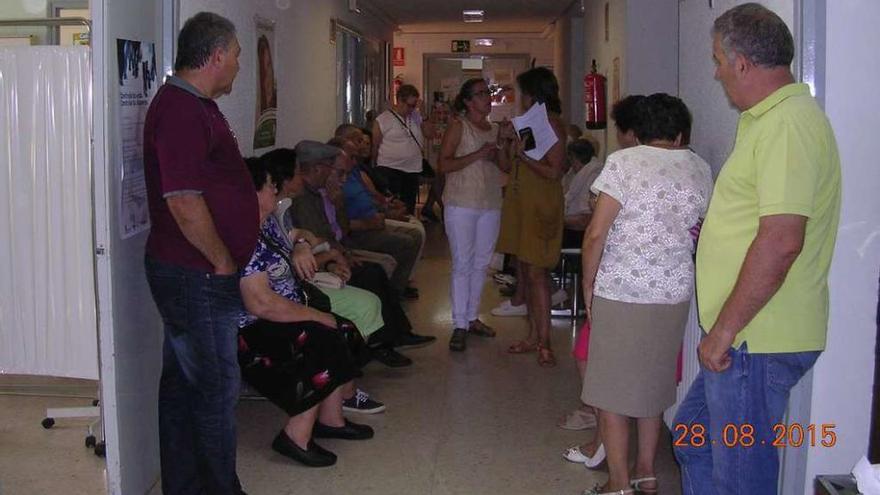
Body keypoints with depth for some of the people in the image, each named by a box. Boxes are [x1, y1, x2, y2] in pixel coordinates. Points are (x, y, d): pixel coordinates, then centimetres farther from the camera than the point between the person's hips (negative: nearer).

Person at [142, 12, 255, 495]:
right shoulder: (181, 110, -19)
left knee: (183, 382, 16)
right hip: (196, 275, -10)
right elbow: (184, 203, -26)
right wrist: (223, 262, -14)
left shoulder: (194, 105, 15)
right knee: (216, 386, 0)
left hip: (191, 274, 10)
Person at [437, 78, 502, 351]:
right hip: (461, 204, -6)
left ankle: (472, 317, 21)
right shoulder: (458, 127, -4)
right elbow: (443, 165, -13)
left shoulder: (495, 129, 13)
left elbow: (504, 167, 20)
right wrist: (477, 155, -18)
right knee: (462, 264, -6)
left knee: (481, 263, 10)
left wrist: (497, 156, -2)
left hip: (490, 205, 6)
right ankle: (459, 325, -1)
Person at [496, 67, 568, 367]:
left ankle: (544, 343, -6)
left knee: (536, 273, -10)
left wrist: (523, 155, -19)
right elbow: (505, 166, 13)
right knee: (525, 272, 10)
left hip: (541, 207, -8)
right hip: (519, 204, 8)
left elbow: (554, 172, -17)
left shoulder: (552, 126, -10)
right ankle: (534, 336, 17)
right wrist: (505, 142, -3)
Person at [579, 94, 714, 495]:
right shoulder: (699, 169, 5)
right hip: (675, 295, 5)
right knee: (654, 383, 19)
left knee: (612, 390, 6)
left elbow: (596, 233, -15)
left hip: (621, 294, -5)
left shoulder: (624, 162, -10)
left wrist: (588, 283, -4)